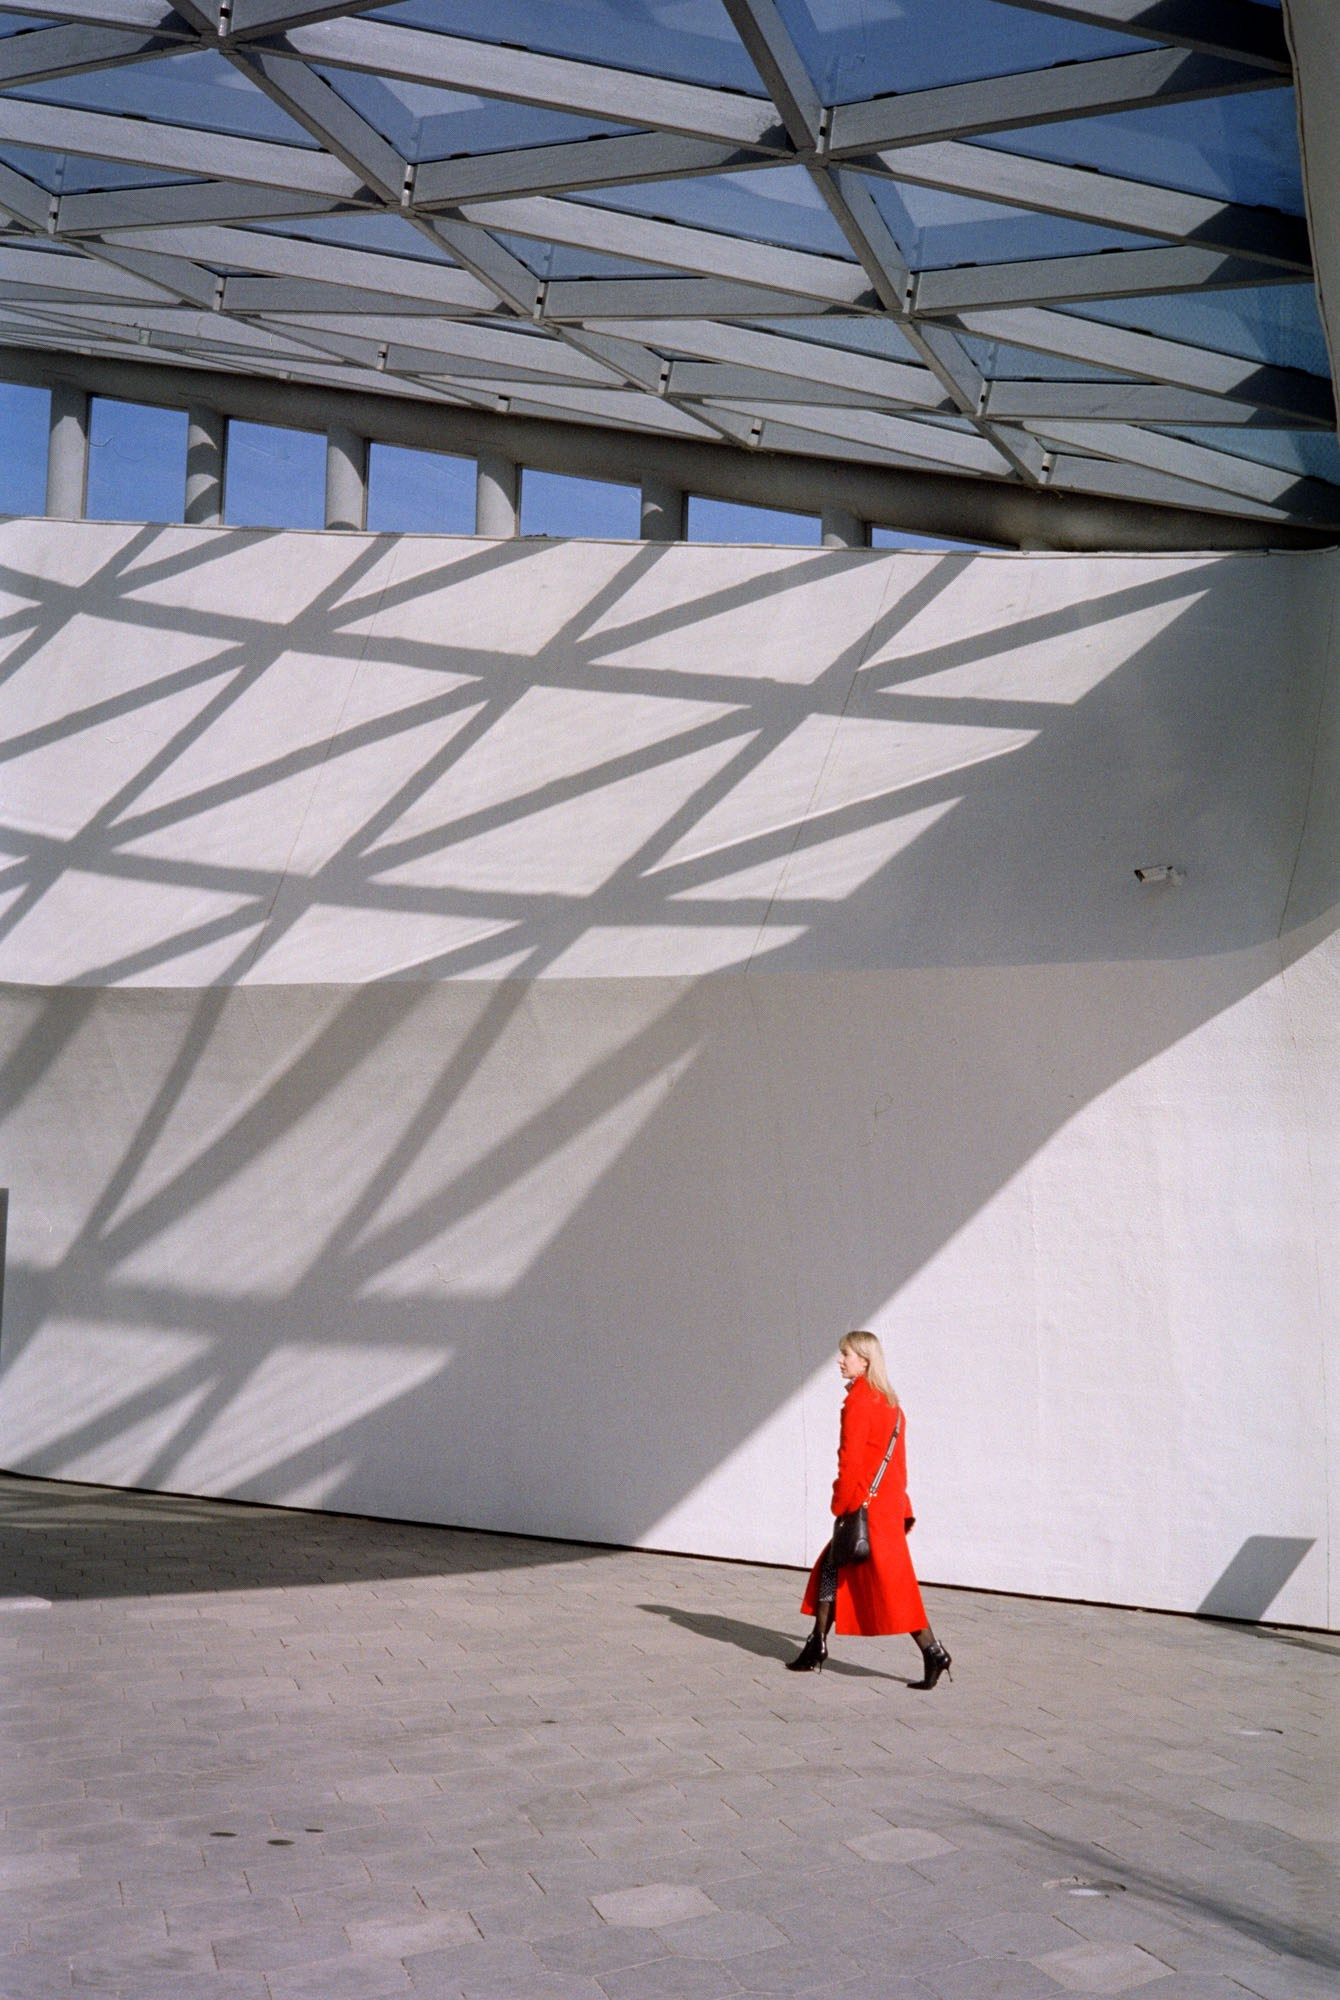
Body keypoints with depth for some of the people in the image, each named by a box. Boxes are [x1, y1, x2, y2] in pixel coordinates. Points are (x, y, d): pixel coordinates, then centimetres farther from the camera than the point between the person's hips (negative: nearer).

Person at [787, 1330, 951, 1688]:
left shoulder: (858, 1400, -14)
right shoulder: (889, 1401, 14)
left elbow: (850, 1459, -17)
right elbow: (898, 1460, 17)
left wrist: (841, 1506, -10)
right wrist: (902, 1509, 20)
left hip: (867, 1505, -10)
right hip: (888, 1502, 10)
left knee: (891, 1581, -6)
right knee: (832, 1568, 16)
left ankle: (933, 1652, -6)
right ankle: (817, 1648, 21)